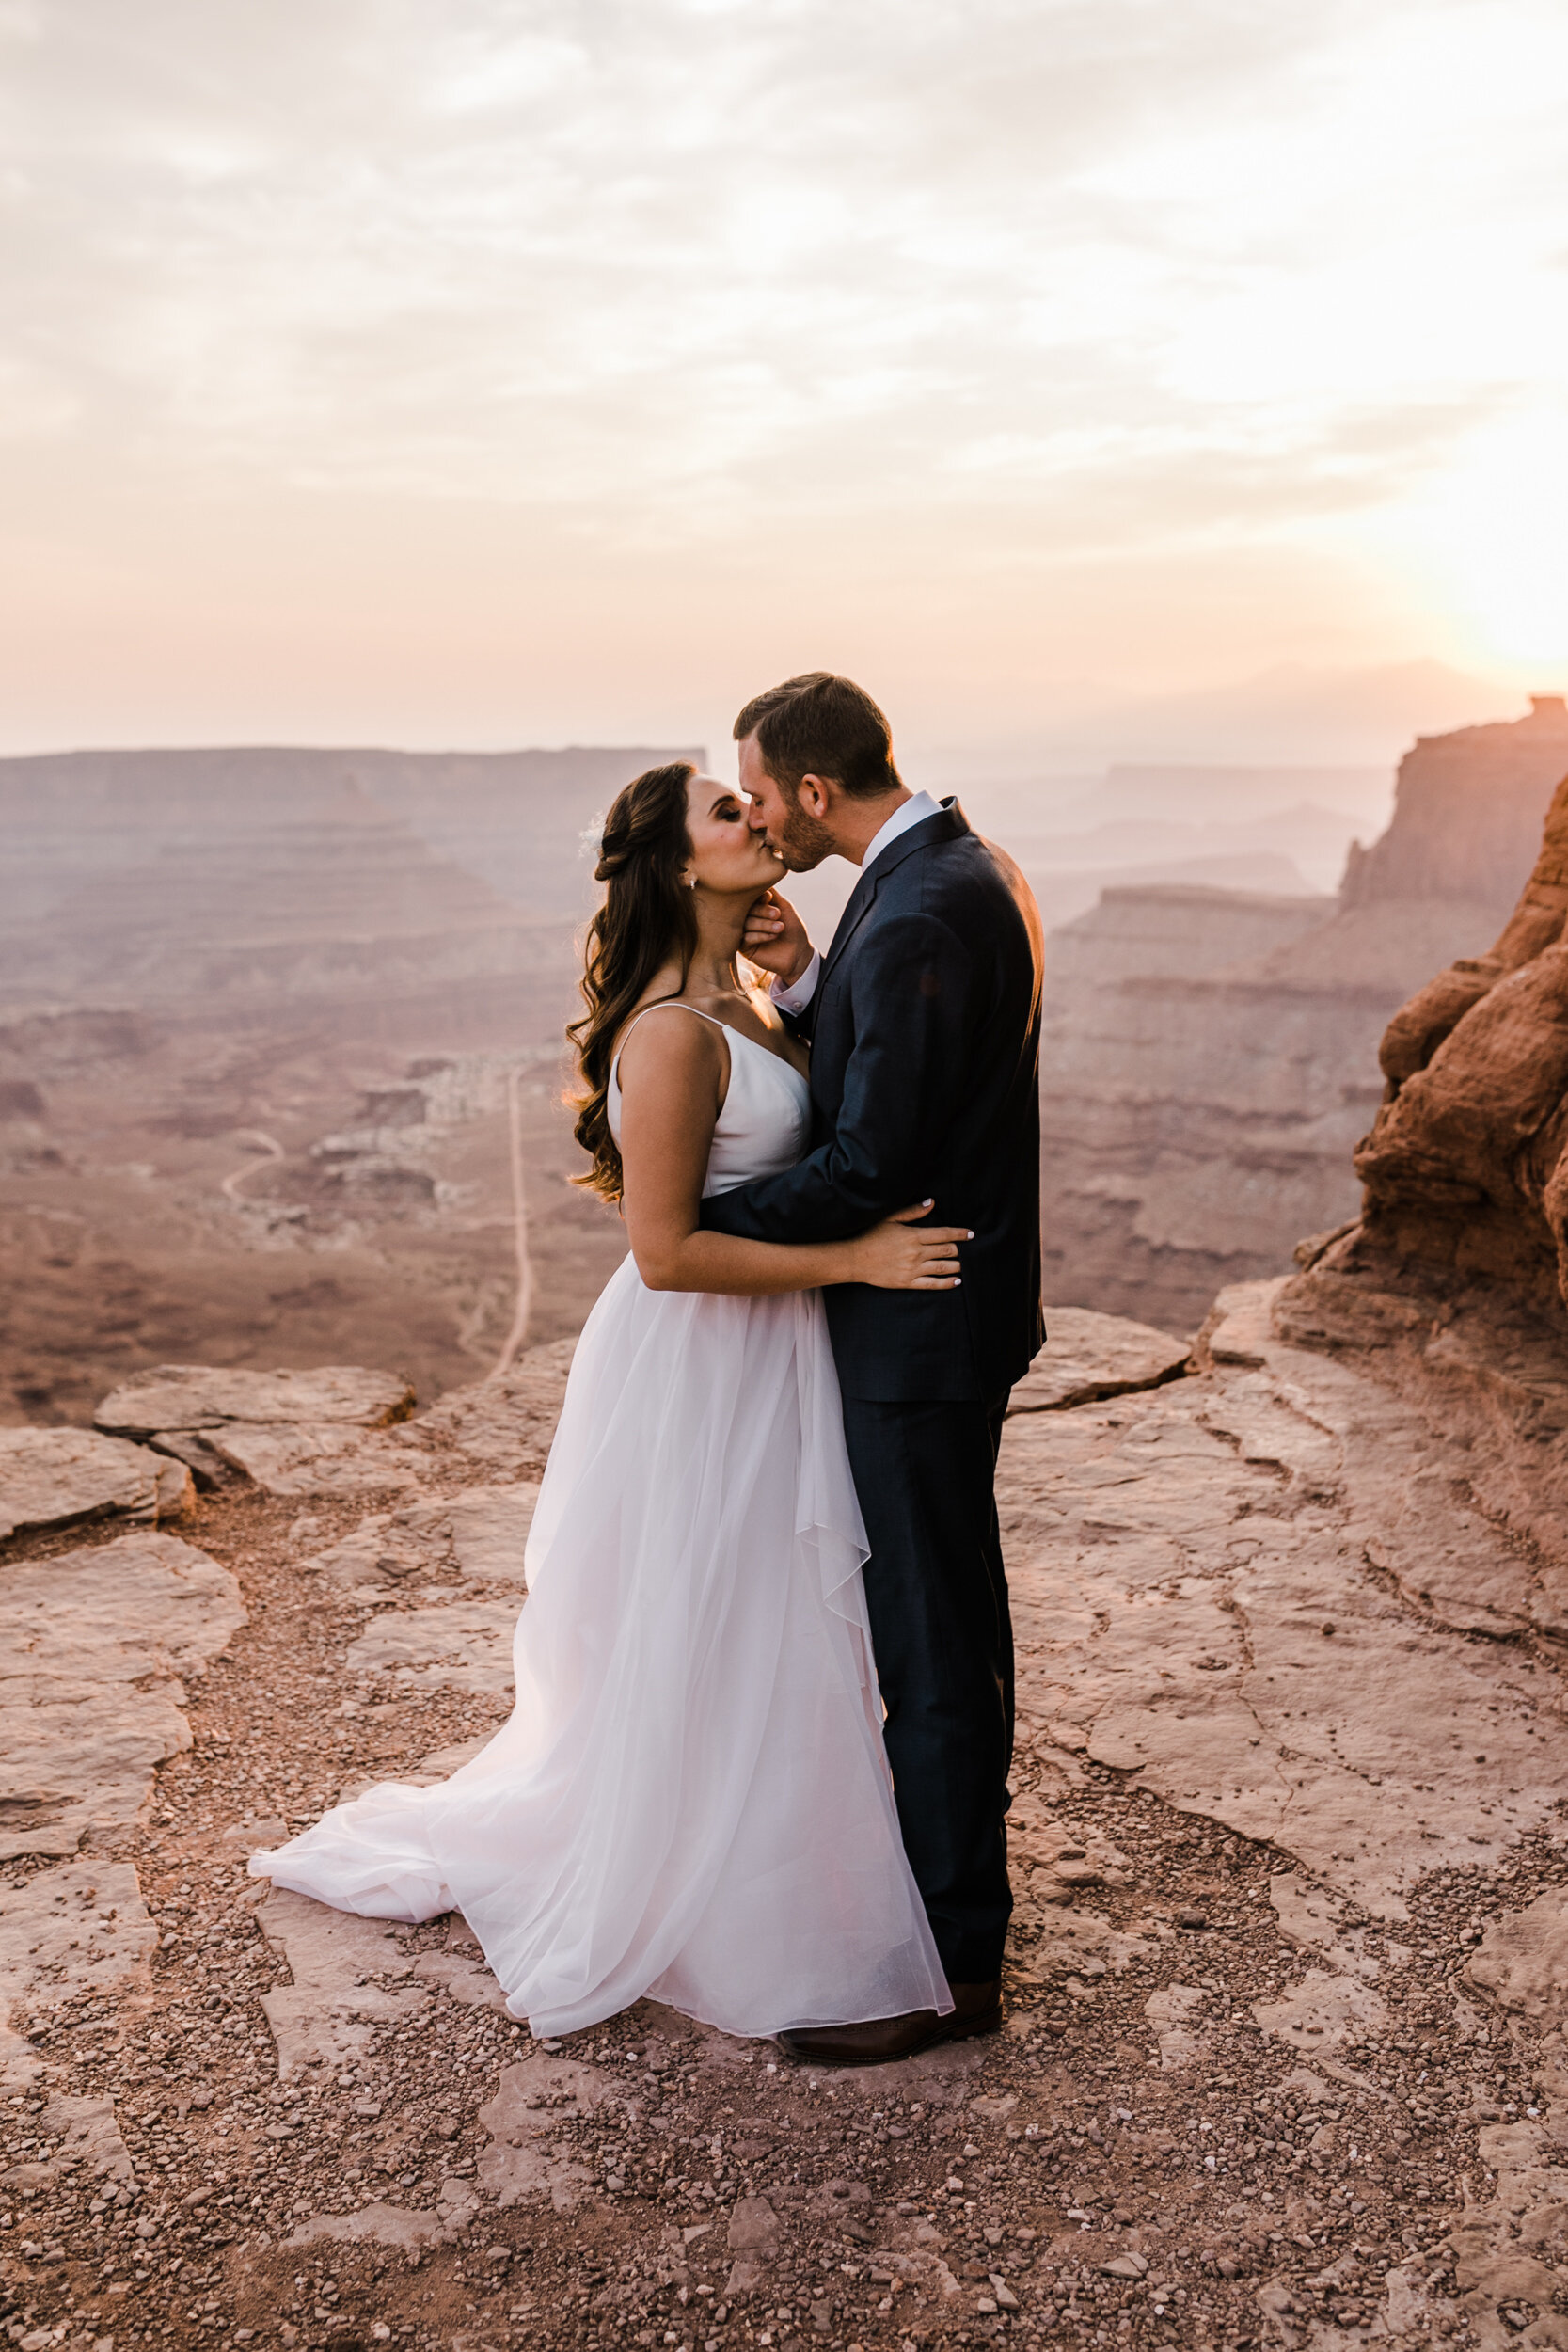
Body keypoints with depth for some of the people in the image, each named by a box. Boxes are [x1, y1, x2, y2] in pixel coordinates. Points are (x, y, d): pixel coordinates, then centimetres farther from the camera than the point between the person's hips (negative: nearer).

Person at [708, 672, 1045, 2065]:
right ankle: (949, 1873, 40)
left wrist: (690, 1217, -14)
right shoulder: (968, 868, 8)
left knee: (932, 1642, 2)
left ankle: (954, 1966, 17)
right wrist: (809, 983, -2)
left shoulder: (916, 919, -25)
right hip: (952, 1298, 11)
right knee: (940, 1619, 22)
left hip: (922, 1331, -11)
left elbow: (868, 1168, -25)